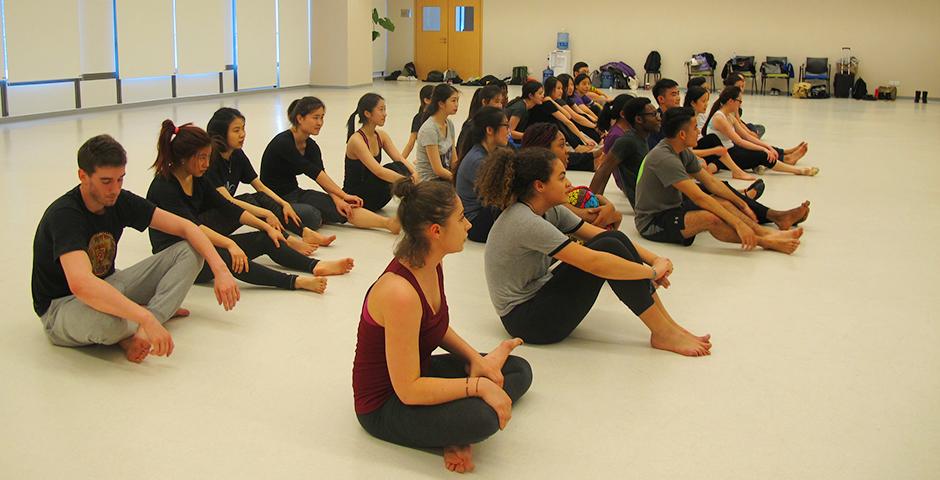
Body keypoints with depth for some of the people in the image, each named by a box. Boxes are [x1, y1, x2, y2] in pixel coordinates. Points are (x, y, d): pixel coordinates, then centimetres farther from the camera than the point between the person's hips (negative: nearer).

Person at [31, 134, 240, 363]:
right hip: (61, 307, -7)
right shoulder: (64, 215, -27)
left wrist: (220, 269, -17)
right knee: (107, 319, -44)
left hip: (108, 287, 7)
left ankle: (135, 331, -20)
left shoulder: (120, 201, -6)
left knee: (190, 251, -6)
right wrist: (147, 318, -46)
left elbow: (185, 227, -3)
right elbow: (81, 284, -42)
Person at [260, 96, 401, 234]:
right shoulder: (283, 142, -21)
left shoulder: (311, 146, 4)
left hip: (295, 193, 7)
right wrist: (344, 195, -23)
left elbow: (322, 177, -9)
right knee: (312, 218, -37)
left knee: (345, 210, -17)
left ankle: (389, 223, -28)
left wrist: (337, 199, -26)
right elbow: (315, 173, -23)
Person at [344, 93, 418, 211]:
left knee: (400, 169, -17)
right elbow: (378, 171, -32)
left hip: (371, 197, 7)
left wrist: (415, 174, -26)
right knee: (394, 169, -25)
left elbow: (401, 160, -5)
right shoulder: (356, 140, -21)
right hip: (354, 198, -7)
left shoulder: (381, 136, 4)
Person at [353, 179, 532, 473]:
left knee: (519, 370, 12)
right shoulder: (400, 292, -32)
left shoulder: (431, 266, -5)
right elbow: (408, 390, -30)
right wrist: (479, 386, -27)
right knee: (481, 417, -36)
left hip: (419, 372, 10)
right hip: (384, 406, -10)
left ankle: (456, 436, -5)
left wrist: (474, 358, -3)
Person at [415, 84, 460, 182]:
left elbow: (454, 161, 6)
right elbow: (438, 170, -19)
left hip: (444, 177, 8)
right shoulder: (429, 129, -19)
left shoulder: (449, 124, 5)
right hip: (428, 181, -8)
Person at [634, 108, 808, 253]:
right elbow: (699, 197, -30)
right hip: (652, 223, -10)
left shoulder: (684, 152, 5)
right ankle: (766, 242, -17)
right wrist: (738, 223, -30)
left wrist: (742, 205, 12)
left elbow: (711, 182, 14)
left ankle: (768, 233, -6)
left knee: (723, 203, 1)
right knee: (711, 219, -28)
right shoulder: (664, 158, -27)